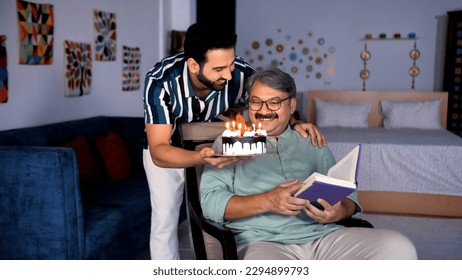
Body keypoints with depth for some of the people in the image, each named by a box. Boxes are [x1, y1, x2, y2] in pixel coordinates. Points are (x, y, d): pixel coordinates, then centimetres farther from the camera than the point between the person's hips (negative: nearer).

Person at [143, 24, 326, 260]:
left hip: (215, 146, 2)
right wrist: (200, 158, -56)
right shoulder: (160, 81, -36)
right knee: (164, 221, -3)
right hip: (166, 149, -1)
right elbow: (158, 151, -37)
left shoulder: (241, 74, -31)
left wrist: (295, 124, -33)